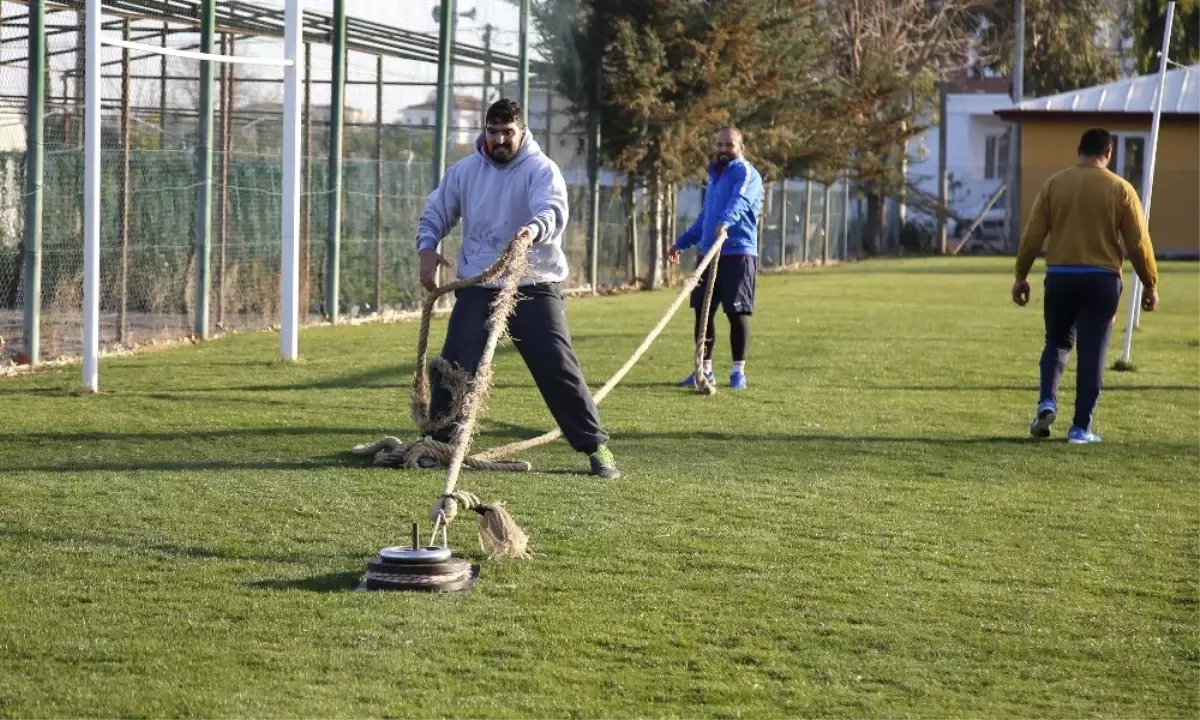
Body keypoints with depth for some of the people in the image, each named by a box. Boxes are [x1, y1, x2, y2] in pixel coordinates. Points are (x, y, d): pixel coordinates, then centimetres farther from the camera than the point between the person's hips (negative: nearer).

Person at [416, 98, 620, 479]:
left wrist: (534, 228, -49)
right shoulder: (465, 171, 5)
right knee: (454, 367, 1)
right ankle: (437, 440, 17)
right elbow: (435, 213, 17)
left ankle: (596, 447, 0)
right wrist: (427, 248, -2)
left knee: (559, 368, -6)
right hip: (477, 289, 3)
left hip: (534, 288, -3)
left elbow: (554, 212, -27)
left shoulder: (541, 169, -8)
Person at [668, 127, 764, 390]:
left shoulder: (746, 173, -4)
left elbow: (740, 200, -26)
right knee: (703, 312, 6)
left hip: (738, 253, -8)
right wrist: (682, 243, 31)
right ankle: (705, 369, 15)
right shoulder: (714, 175, 21)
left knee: (737, 313, -4)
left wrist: (725, 222, -45)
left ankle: (738, 371, 4)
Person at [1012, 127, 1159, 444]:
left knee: (1057, 343, 18)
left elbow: (1032, 235, 0)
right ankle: (1081, 428, 4)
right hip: (1102, 278, -1)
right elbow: (1139, 243, -1)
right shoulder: (1120, 189, -1)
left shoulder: (1054, 184, 2)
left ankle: (1047, 403, -4)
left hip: (1060, 276, 1)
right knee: (1092, 354, 4)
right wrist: (1150, 285, 9)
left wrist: (1021, 276, 9)